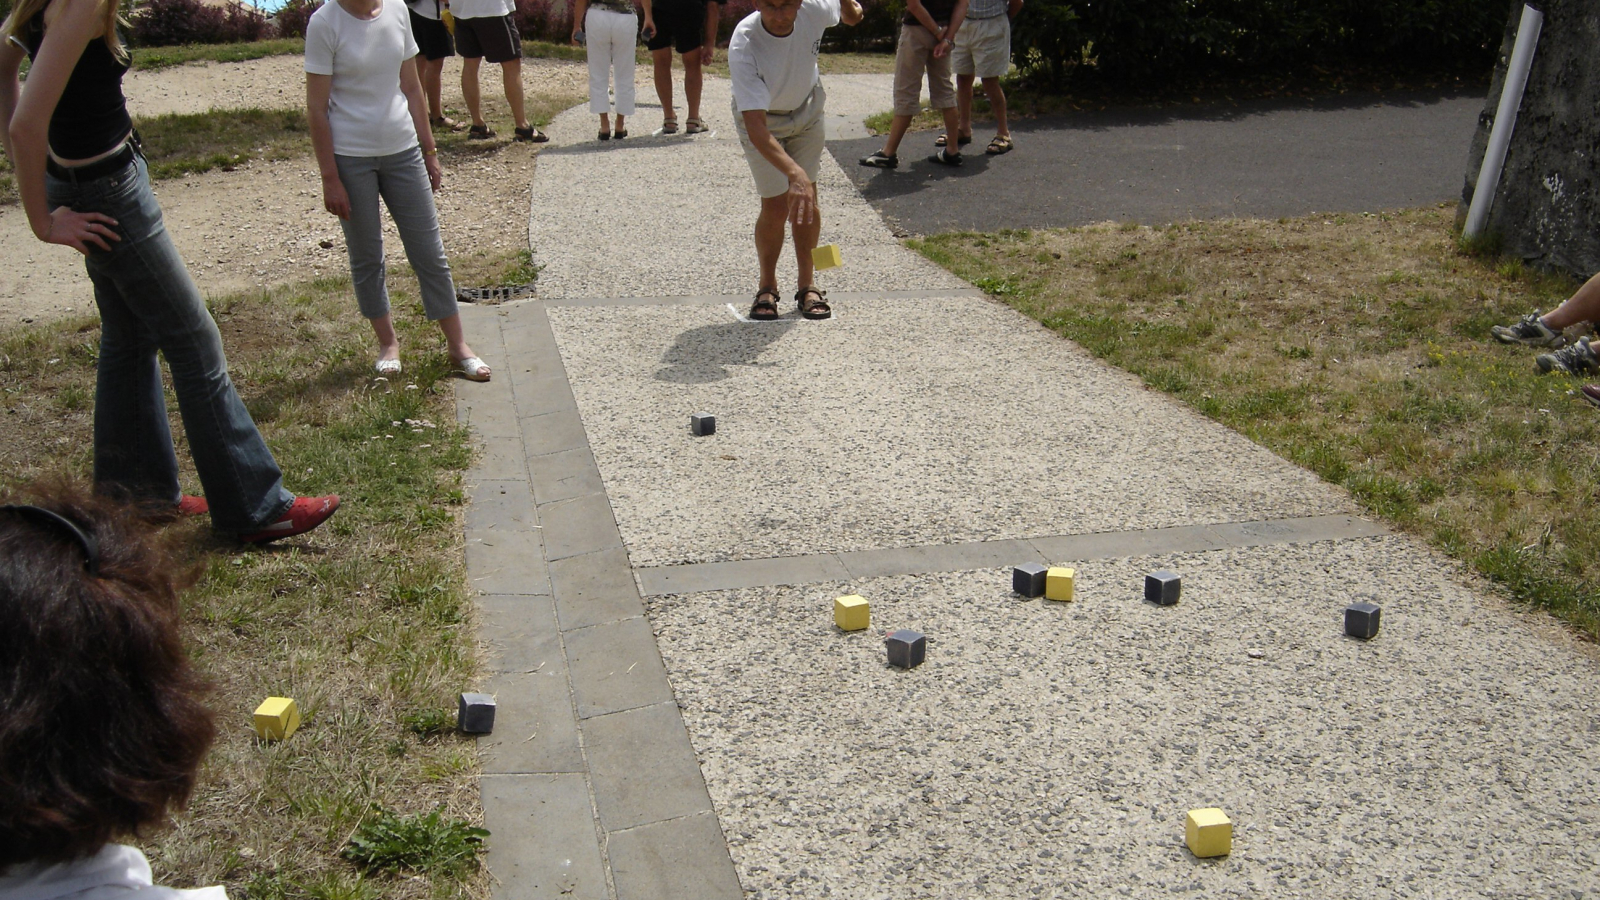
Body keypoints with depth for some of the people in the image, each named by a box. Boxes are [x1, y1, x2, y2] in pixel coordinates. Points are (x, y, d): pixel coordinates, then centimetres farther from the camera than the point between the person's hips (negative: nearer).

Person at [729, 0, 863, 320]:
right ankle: (767, 287, 12)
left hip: (807, 111, 3)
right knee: (776, 205, -10)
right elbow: (756, 126, -49)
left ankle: (807, 285, 14)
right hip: (761, 121, -3)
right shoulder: (744, 46, -40)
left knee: (807, 198, -1)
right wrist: (794, 172, -58)